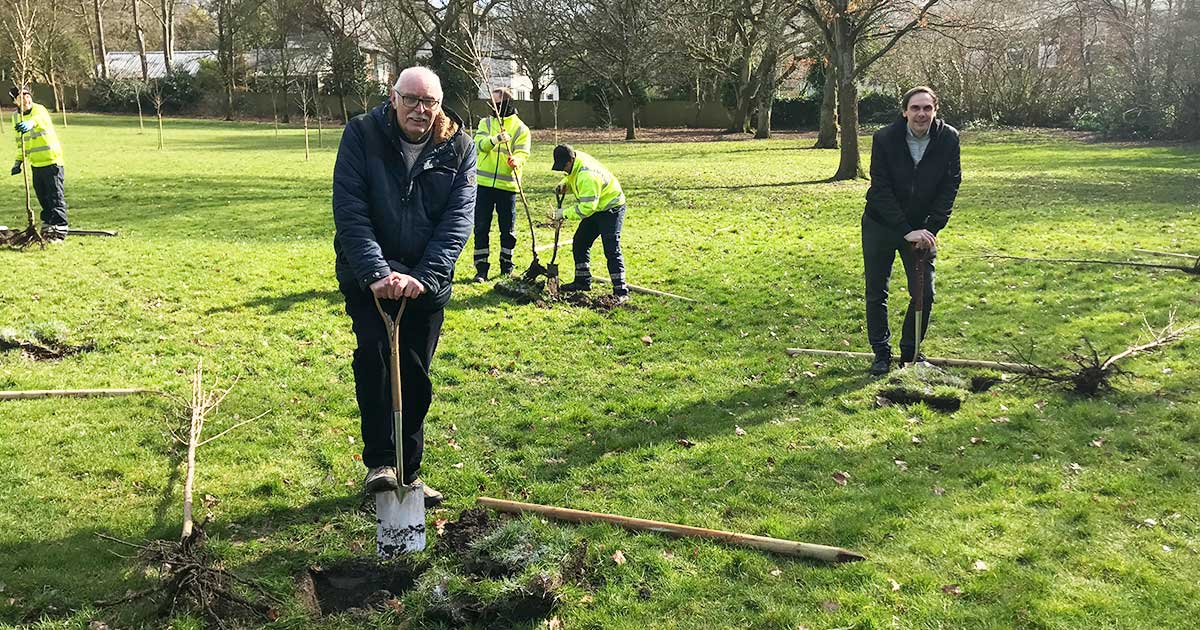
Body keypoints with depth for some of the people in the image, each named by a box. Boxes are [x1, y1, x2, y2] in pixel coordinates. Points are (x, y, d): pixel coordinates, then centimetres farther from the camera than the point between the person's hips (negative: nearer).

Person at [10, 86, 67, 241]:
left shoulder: (39, 110, -13)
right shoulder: (16, 117, 8)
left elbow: (42, 119, -40)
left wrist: (31, 123, -61)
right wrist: (18, 161, 15)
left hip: (51, 160, -7)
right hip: (35, 163, 7)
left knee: (56, 196, -7)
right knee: (42, 196, 14)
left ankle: (60, 229, -6)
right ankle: (48, 224, 27)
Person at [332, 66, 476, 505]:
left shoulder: (458, 148, -3)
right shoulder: (361, 135, -8)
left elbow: (458, 219, -11)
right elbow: (349, 212, -15)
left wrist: (423, 277, -24)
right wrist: (376, 273, -28)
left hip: (427, 283, 2)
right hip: (369, 279, -2)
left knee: (415, 379, 8)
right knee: (374, 352, -24)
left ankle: (407, 473, 23)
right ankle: (379, 463, -14)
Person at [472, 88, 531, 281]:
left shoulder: (521, 129, 3)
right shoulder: (486, 123, 7)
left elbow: (522, 153, -8)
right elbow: (479, 144, -10)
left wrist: (516, 161, -31)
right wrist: (495, 139, -30)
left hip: (507, 185, -1)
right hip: (484, 183, 1)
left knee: (508, 229, 7)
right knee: (481, 227, 2)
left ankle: (506, 267, 21)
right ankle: (481, 268, 9)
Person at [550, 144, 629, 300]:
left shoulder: (587, 176, -34)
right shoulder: (574, 160, -6)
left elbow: (587, 207, -33)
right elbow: (571, 178, 17)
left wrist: (565, 213, -24)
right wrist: (564, 185, -6)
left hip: (611, 208, -10)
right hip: (595, 208, 10)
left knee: (611, 250, -16)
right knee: (579, 243, 13)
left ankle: (621, 291, -15)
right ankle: (583, 282, 24)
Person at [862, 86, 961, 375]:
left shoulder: (948, 139, -11)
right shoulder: (884, 139, -18)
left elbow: (950, 188, -8)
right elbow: (881, 190, -18)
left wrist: (931, 230, -16)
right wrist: (906, 231, -22)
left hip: (922, 228, 2)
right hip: (880, 224, -2)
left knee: (924, 294, 1)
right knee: (876, 293, 4)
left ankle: (910, 352, 19)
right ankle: (881, 353, 18)